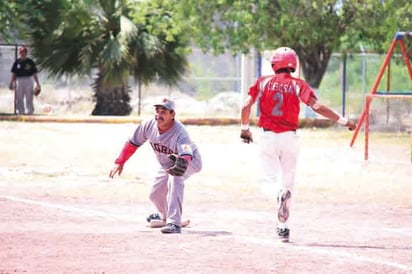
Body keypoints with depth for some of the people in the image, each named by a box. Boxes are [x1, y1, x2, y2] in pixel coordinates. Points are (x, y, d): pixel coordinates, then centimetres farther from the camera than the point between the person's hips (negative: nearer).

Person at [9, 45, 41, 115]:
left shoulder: (30, 62, 2)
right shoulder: (17, 62, 6)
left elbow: (34, 74, 3)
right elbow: (13, 74, 10)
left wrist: (37, 84, -1)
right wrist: (11, 83, 5)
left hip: (28, 81, -2)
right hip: (19, 80, 2)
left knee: (29, 98, -1)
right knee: (19, 99, 4)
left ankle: (30, 112, 6)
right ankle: (20, 112, 12)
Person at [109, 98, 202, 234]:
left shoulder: (179, 132, -40)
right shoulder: (149, 126, -23)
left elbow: (186, 152, -57)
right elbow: (132, 143, -7)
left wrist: (182, 162, -79)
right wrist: (120, 162, -9)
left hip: (191, 161, -7)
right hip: (166, 165, 7)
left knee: (175, 178, -37)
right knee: (155, 195, 16)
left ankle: (174, 223, -38)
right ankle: (164, 215, 53)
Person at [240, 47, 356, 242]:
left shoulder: (263, 82, 1)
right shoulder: (298, 85, -2)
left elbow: (246, 105, -6)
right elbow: (317, 106, -12)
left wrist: (244, 129, 9)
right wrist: (342, 121, -7)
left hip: (268, 137, 0)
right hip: (290, 138, 0)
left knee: (270, 178, 7)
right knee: (288, 181, 11)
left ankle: (279, 192, -30)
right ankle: (282, 226, 10)